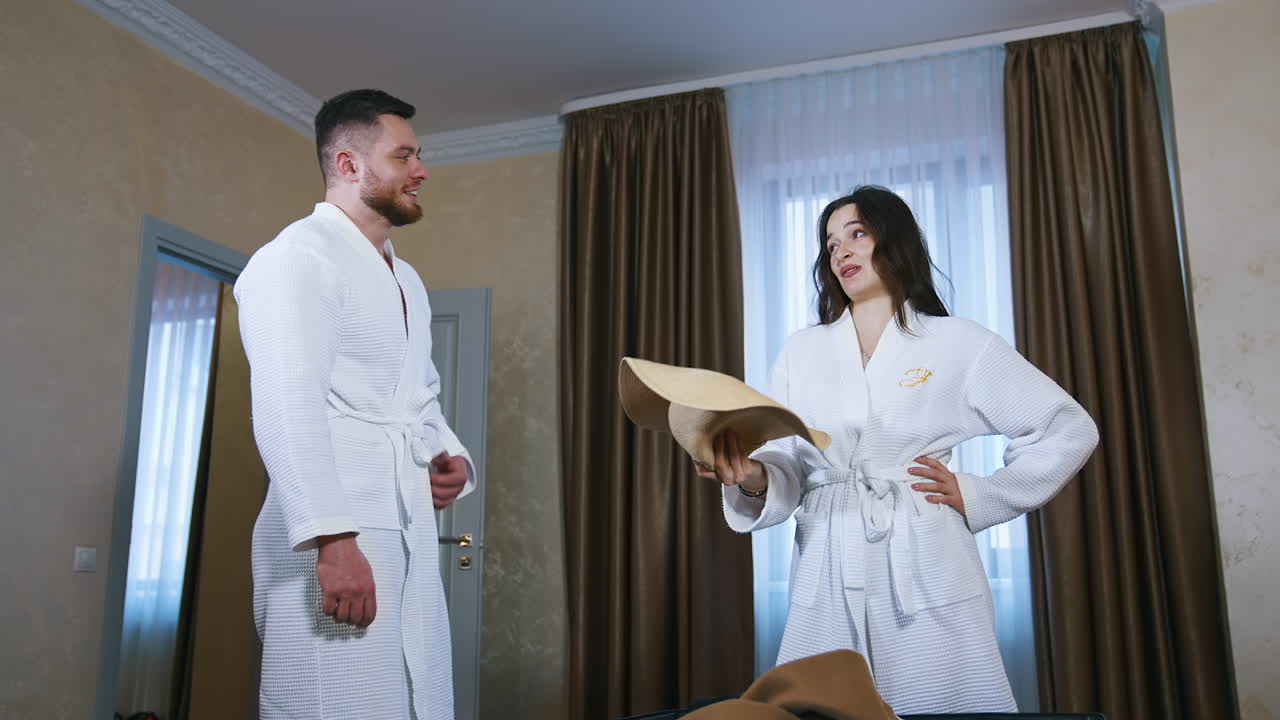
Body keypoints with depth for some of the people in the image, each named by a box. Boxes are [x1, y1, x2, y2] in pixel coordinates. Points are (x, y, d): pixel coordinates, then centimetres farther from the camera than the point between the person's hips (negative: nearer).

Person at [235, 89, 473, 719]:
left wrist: (451, 457, 6)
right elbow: (287, 406, -16)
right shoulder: (297, 256, -5)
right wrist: (332, 537, -24)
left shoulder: (407, 281, 24)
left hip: (411, 537, 8)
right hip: (334, 540, -8)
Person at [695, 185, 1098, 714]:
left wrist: (977, 497, -1)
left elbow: (1071, 429, 6)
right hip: (826, 579, 2)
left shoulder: (958, 344, 3)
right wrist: (750, 477, -19)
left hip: (925, 573, -2)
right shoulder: (800, 352, 10)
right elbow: (786, 474, 3)